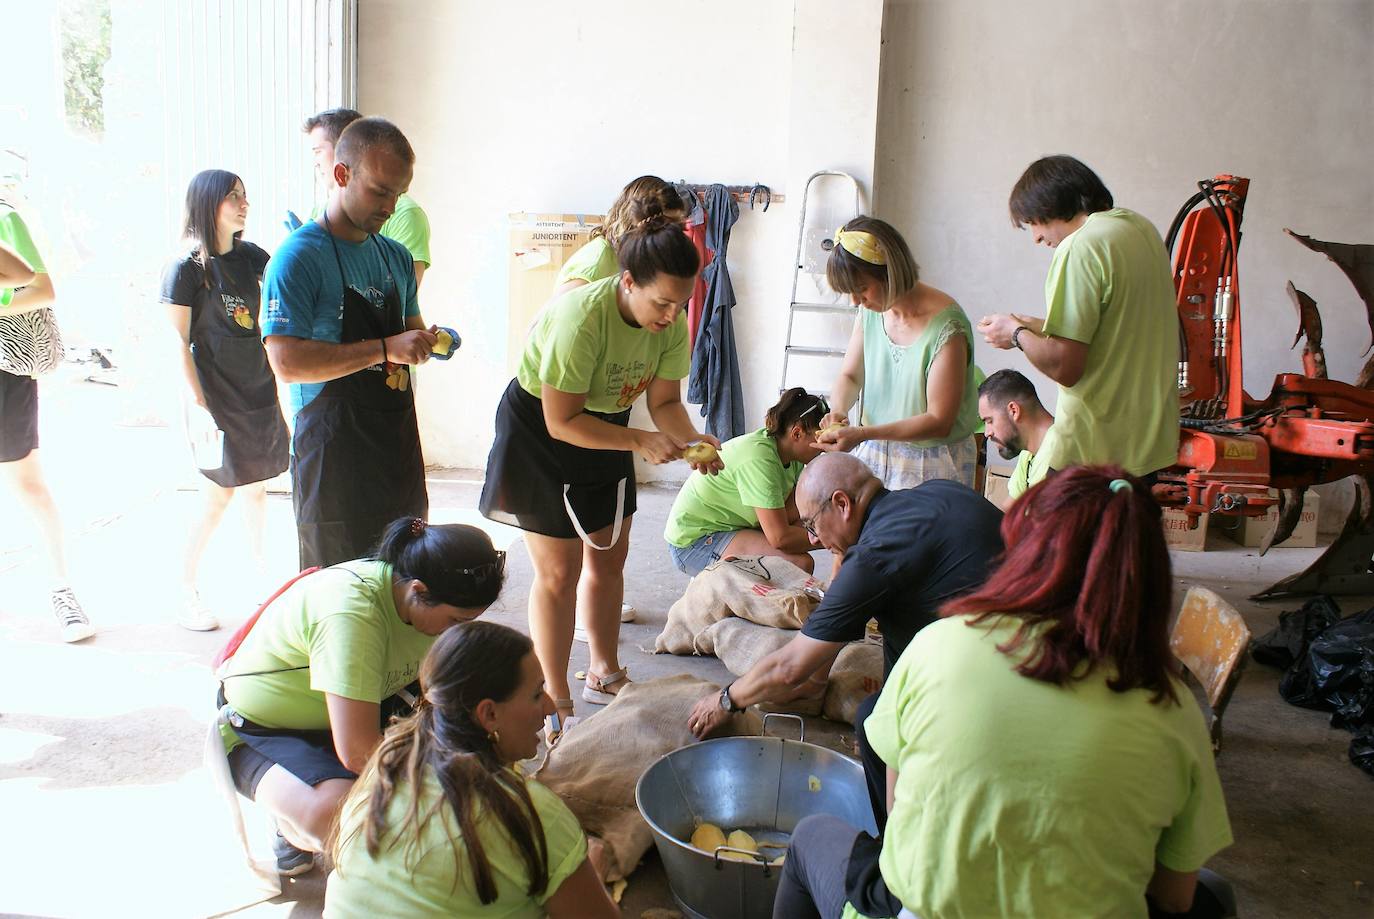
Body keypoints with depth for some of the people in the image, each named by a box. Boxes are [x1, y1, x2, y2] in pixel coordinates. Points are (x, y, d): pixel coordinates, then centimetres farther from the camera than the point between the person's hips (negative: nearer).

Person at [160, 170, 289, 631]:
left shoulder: (249, 256, 8)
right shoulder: (185, 268, -10)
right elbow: (179, 342, -11)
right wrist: (199, 405, -15)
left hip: (259, 390, 6)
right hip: (217, 397, -6)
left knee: (257, 488, 15)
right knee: (219, 497, -3)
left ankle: (259, 567, 30)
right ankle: (187, 593, 12)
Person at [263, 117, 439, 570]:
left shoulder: (396, 256, 12)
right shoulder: (298, 257, -11)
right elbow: (287, 362, -21)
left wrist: (429, 341, 3)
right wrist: (386, 349, -25)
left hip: (398, 447, 7)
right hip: (335, 453, -7)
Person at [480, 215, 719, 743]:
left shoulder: (673, 323, -15)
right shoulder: (582, 317, -35)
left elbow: (665, 402, -8)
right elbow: (562, 422, -30)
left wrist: (691, 439, -28)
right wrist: (641, 442, -35)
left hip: (607, 426, 7)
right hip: (540, 428, -6)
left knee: (609, 559, 14)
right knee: (559, 573, -3)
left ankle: (604, 674, 32)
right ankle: (556, 704, 11)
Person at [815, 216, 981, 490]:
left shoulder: (946, 327, -20)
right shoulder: (871, 311, 0)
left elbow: (939, 421, -20)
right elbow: (849, 375, 11)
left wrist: (863, 433, -28)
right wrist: (838, 411, -12)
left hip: (931, 464, -5)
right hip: (873, 454, 5)